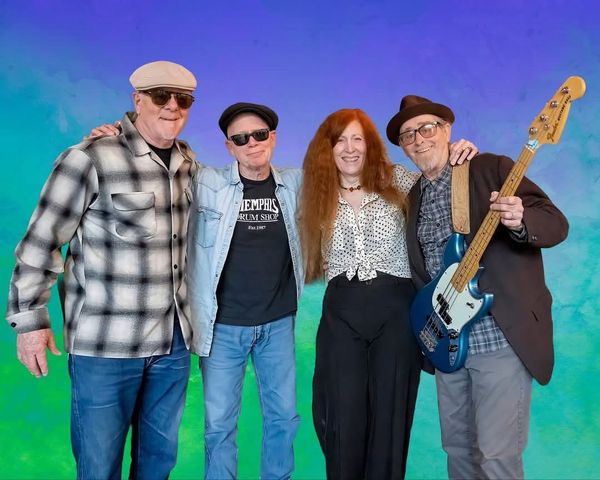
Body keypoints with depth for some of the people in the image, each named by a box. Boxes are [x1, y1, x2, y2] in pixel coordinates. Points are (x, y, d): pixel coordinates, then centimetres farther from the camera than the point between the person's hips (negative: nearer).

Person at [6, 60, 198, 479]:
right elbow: (40, 242, -8)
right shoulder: (89, 158, -13)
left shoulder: (187, 161, 6)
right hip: (106, 344, -5)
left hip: (173, 340, 6)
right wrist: (30, 319, -7)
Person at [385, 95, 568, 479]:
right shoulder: (414, 196, 13)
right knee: (457, 447, 15)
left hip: (502, 337, -6)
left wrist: (520, 222, -32)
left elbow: (557, 224, -11)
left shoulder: (494, 168, -5)